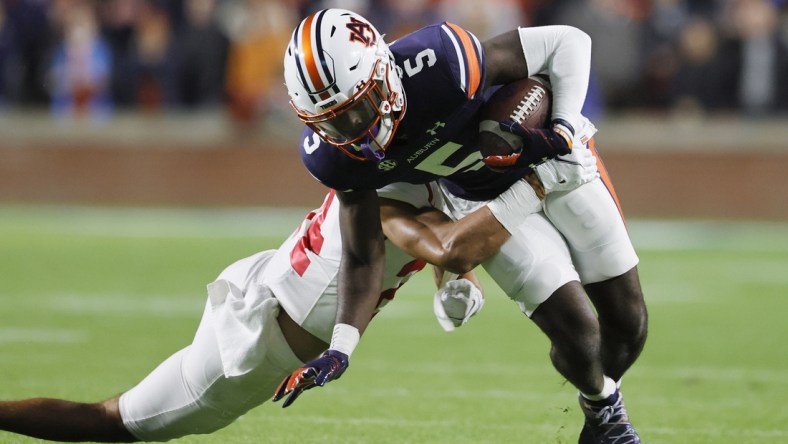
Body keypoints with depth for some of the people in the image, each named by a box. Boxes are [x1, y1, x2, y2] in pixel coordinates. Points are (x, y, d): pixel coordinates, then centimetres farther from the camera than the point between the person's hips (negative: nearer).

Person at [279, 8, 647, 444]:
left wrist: (564, 129, -34)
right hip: (484, 204, 1)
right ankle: (601, 407, 28)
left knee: (627, 322, 7)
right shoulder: (334, 154, -27)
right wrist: (339, 350, -26)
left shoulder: (439, 64, -42)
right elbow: (364, 259, -15)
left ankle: (607, 394, 42)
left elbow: (567, 41, -27)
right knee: (577, 333, -8)